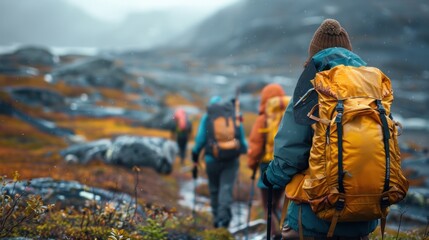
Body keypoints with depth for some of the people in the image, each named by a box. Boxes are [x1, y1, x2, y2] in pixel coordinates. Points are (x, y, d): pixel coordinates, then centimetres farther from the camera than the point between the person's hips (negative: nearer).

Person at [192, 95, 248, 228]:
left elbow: (200, 139, 1)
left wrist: (195, 158, 8)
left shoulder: (206, 118, 5)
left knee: (214, 190, 12)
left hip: (212, 159, 0)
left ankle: (217, 219, 15)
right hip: (231, 161, 0)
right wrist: (244, 150, 31)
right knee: (226, 188, -4)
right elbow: (242, 139, 12)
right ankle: (223, 217, -21)